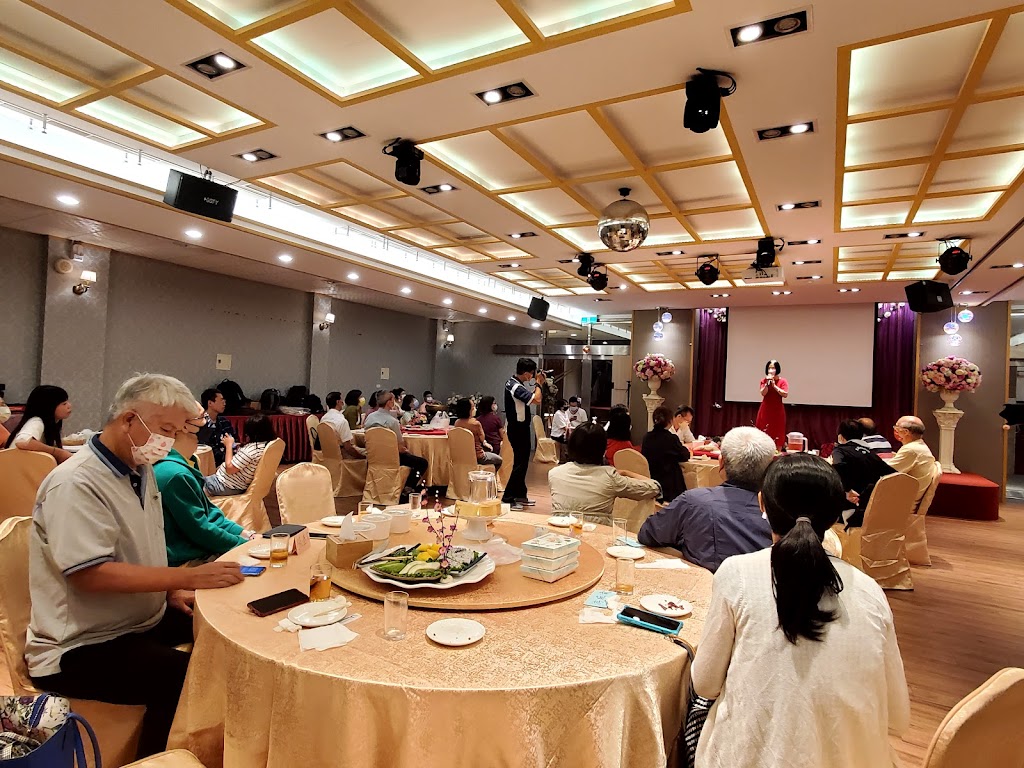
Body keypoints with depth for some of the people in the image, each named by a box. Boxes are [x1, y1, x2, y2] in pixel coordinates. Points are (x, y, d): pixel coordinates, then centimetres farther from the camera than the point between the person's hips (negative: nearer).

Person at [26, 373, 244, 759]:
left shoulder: (141, 470, 6)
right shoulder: (76, 483, -22)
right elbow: (92, 574, -29)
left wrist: (171, 591, 2)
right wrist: (187, 577, -29)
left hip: (144, 621, 9)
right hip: (81, 648, -9)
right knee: (190, 679, -27)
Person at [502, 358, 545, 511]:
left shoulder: (513, 382, 8)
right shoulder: (516, 387, -24)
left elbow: (529, 396, 14)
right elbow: (536, 399, -30)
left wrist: (539, 384, 3)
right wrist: (539, 383, -15)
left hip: (517, 427, 10)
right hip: (518, 429, -10)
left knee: (521, 461, 17)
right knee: (520, 463, -5)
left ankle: (520, 495, 27)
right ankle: (507, 498, -2)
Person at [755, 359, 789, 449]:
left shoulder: (782, 381, -2)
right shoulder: (764, 380, 4)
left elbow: (785, 394, -14)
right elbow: (763, 393, -9)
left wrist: (774, 385, -17)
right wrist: (767, 383, -19)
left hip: (777, 411, -2)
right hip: (765, 410, 2)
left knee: (777, 434, 2)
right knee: (763, 433, 3)